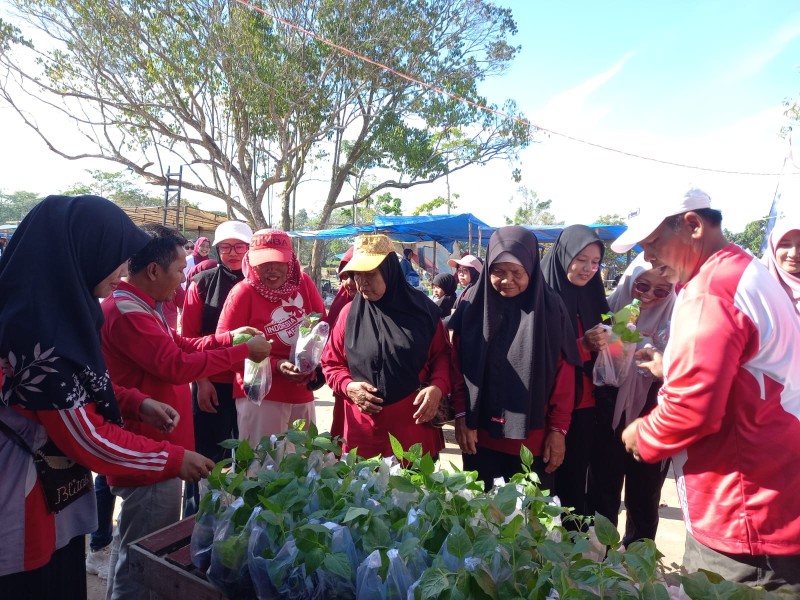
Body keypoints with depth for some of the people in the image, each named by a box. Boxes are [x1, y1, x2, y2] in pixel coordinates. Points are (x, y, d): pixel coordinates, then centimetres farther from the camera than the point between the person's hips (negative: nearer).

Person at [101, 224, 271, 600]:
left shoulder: (142, 307, 12)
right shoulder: (127, 312, -23)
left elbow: (179, 345, 18)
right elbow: (176, 365, -28)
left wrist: (229, 337, 6)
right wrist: (243, 351, -20)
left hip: (153, 449, 11)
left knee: (134, 547, 25)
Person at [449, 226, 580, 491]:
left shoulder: (550, 308, -4)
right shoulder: (471, 303, -2)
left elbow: (564, 375, -2)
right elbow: (457, 365, 0)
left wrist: (558, 429, -3)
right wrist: (461, 415, -4)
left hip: (533, 436, -1)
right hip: (479, 433, 1)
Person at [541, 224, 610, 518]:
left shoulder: (593, 296, 8)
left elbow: (603, 350, 14)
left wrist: (604, 343, -8)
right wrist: (582, 345, -22)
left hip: (586, 406, 5)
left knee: (577, 480, 12)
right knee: (551, 482, 4)